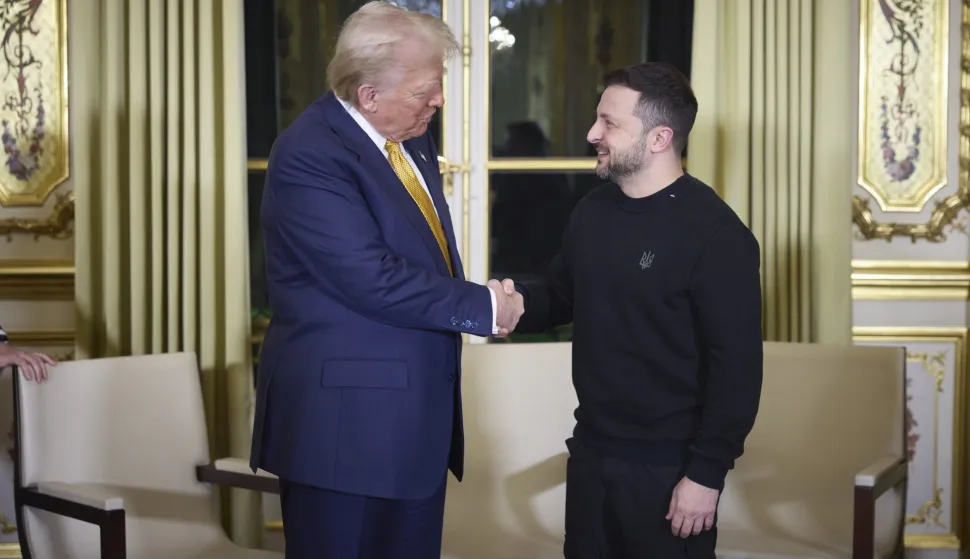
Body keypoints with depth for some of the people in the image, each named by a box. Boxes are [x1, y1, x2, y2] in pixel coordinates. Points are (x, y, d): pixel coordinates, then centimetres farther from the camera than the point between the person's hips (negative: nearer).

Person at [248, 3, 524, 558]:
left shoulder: (412, 141, 9)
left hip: (416, 411, 9)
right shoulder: (309, 156, -19)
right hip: (345, 416, -8)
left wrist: (480, 303, 2)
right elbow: (375, 279, -24)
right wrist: (484, 307, -15)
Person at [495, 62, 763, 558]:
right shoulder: (591, 212, 6)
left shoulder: (715, 234, -17)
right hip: (591, 450, 7)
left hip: (669, 466, -7)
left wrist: (706, 472, -19)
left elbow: (737, 364, -18)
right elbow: (561, 296, 17)